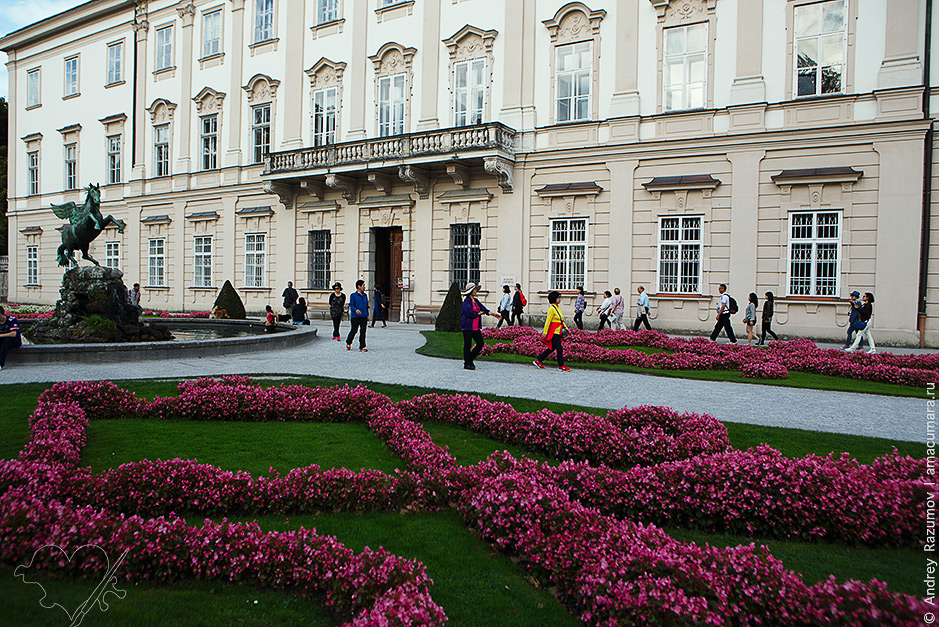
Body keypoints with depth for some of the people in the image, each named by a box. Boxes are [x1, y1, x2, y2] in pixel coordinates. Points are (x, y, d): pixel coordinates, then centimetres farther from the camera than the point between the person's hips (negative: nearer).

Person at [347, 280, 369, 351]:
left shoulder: (365, 295, 14)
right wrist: (356, 310, -28)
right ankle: (348, 343, 25)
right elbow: (351, 305, -9)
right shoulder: (353, 295, -4)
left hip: (364, 317, 5)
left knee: (363, 331, 0)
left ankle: (362, 347, 4)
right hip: (355, 316, -5)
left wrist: (367, 315, 22)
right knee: (354, 331, 1)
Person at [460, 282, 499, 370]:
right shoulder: (467, 301, -12)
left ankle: (469, 359, 18)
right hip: (468, 326, -8)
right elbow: (469, 312, -21)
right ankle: (467, 364, 7)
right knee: (467, 345, -1)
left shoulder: (476, 301, 15)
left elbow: (483, 308, 7)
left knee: (480, 343, 5)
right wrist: (478, 314, -5)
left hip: (476, 327, 8)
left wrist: (491, 314, -8)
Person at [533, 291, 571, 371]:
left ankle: (538, 361, 21)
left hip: (558, 332, 9)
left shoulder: (558, 308, 14)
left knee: (552, 348, 14)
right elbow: (548, 321, -16)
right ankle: (561, 366, 3)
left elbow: (561, 320, 22)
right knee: (559, 349, -6)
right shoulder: (551, 308, -14)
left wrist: (566, 328, 17)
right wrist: (544, 333, -16)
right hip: (554, 332, -9)